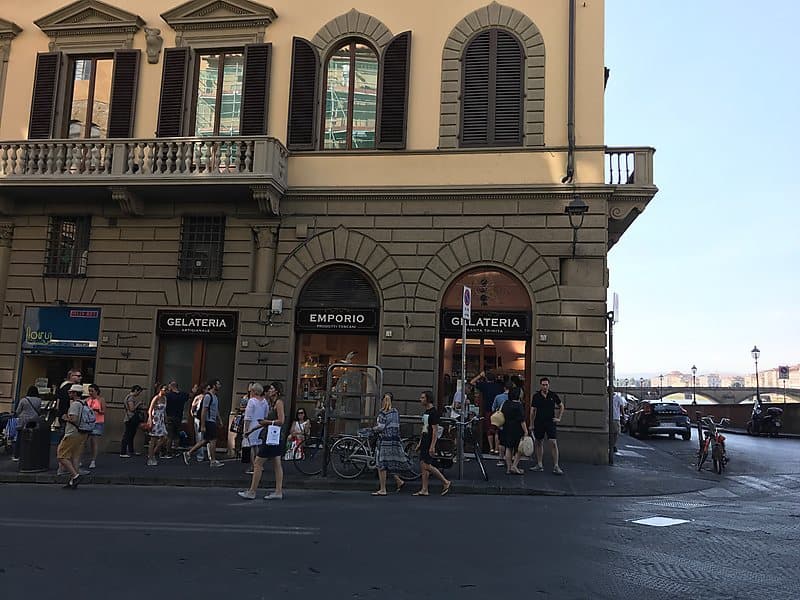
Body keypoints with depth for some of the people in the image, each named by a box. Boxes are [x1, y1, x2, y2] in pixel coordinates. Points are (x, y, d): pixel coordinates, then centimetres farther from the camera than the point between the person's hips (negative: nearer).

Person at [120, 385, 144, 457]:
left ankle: (131, 451, 27)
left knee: (131, 435, 17)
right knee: (127, 436, -10)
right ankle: (122, 453, -10)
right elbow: (132, 408, -21)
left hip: (133, 419, 11)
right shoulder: (130, 398, -14)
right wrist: (139, 403, -13)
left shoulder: (133, 397, 17)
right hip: (130, 419, -11)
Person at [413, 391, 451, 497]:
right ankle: (424, 490, 11)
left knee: (427, 466, -10)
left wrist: (432, 446, -21)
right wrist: (420, 443, 20)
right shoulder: (425, 412, 15)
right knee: (423, 466, 7)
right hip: (424, 442, 9)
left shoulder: (433, 412, -14)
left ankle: (445, 482, 4)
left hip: (430, 443, -9)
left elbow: (435, 430, -18)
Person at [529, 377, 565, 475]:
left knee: (553, 443, -10)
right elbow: (532, 411, 6)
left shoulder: (553, 395, 0)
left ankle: (556, 466, -7)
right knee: (539, 443, 8)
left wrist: (559, 418, 7)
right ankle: (539, 465, 19)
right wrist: (531, 424, 3)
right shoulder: (536, 396, 1)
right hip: (538, 423, 2)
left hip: (550, 422, -2)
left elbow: (561, 406, 15)